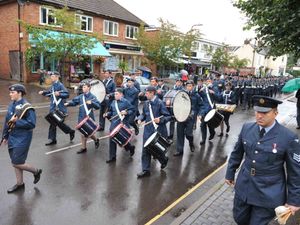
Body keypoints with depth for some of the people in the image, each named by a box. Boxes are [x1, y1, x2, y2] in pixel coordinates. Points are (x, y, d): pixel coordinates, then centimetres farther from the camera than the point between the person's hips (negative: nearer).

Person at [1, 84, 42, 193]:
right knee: (16, 162, 16)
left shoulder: (26, 107, -18)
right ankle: (20, 184, 32)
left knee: (16, 163, -4)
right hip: (12, 138, 8)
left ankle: (36, 171, 20)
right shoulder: (11, 105, 6)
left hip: (22, 139, -8)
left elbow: (31, 124, -23)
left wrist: (17, 121, -24)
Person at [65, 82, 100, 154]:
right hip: (81, 118, 5)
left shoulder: (92, 97, -11)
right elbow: (74, 101, 11)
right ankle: (83, 148, 23)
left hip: (89, 118, -5)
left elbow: (98, 106, -19)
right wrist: (68, 103, -8)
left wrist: (91, 103, -34)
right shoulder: (80, 96, 6)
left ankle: (96, 140, 34)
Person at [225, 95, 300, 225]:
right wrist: (230, 174, 14)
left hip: (268, 194, -4)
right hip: (243, 187, 4)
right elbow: (237, 153, 7)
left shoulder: (288, 138, -17)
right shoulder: (247, 128, -6)